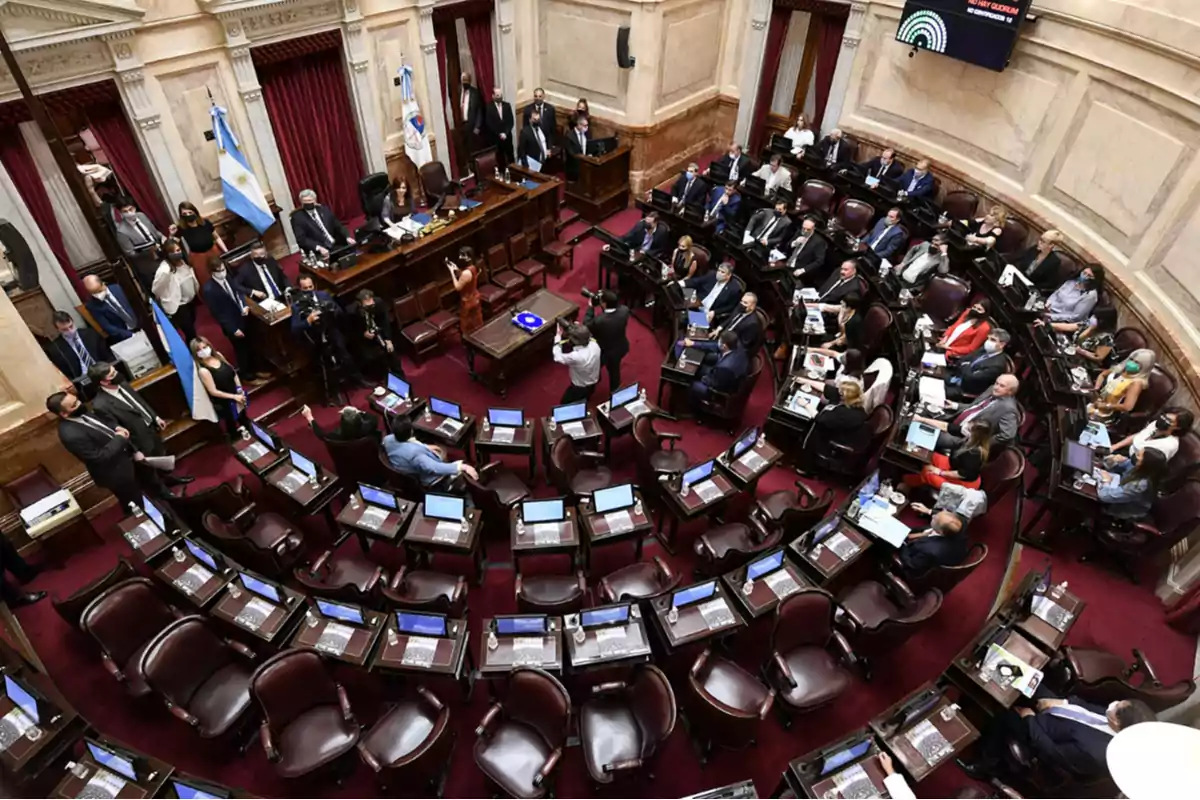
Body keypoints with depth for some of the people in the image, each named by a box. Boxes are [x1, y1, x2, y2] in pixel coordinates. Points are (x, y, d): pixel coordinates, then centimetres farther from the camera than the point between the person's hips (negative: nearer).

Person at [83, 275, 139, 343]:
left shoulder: (116, 288, 0)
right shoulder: (92, 306, -10)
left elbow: (134, 307, 6)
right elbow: (107, 327, -13)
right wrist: (131, 335, -21)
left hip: (141, 327, 3)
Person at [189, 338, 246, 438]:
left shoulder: (218, 355, -9)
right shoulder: (203, 370, -28)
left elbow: (233, 371, 3)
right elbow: (213, 392, -25)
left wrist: (240, 389, -6)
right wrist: (234, 396, -22)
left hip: (237, 394, 7)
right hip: (224, 402, -7)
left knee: (243, 419, 30)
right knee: (232, 423, 16)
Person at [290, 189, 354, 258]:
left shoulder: (324, 209, 12)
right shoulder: (297, 217, -1)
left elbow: (338, 226, 14)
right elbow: (301, 239, -12)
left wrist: (348, 237, -7)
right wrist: (319, 248, -27)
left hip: (337, 246, 5)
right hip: (317, 253, -5)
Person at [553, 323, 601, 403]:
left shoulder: (576, 357, -42)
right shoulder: (595, 345, -24)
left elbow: (557, 357, -22)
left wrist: (558, 336, -14)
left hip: (579, 388, -6)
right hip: (593, 385, 6)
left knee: (564, 405, 21)